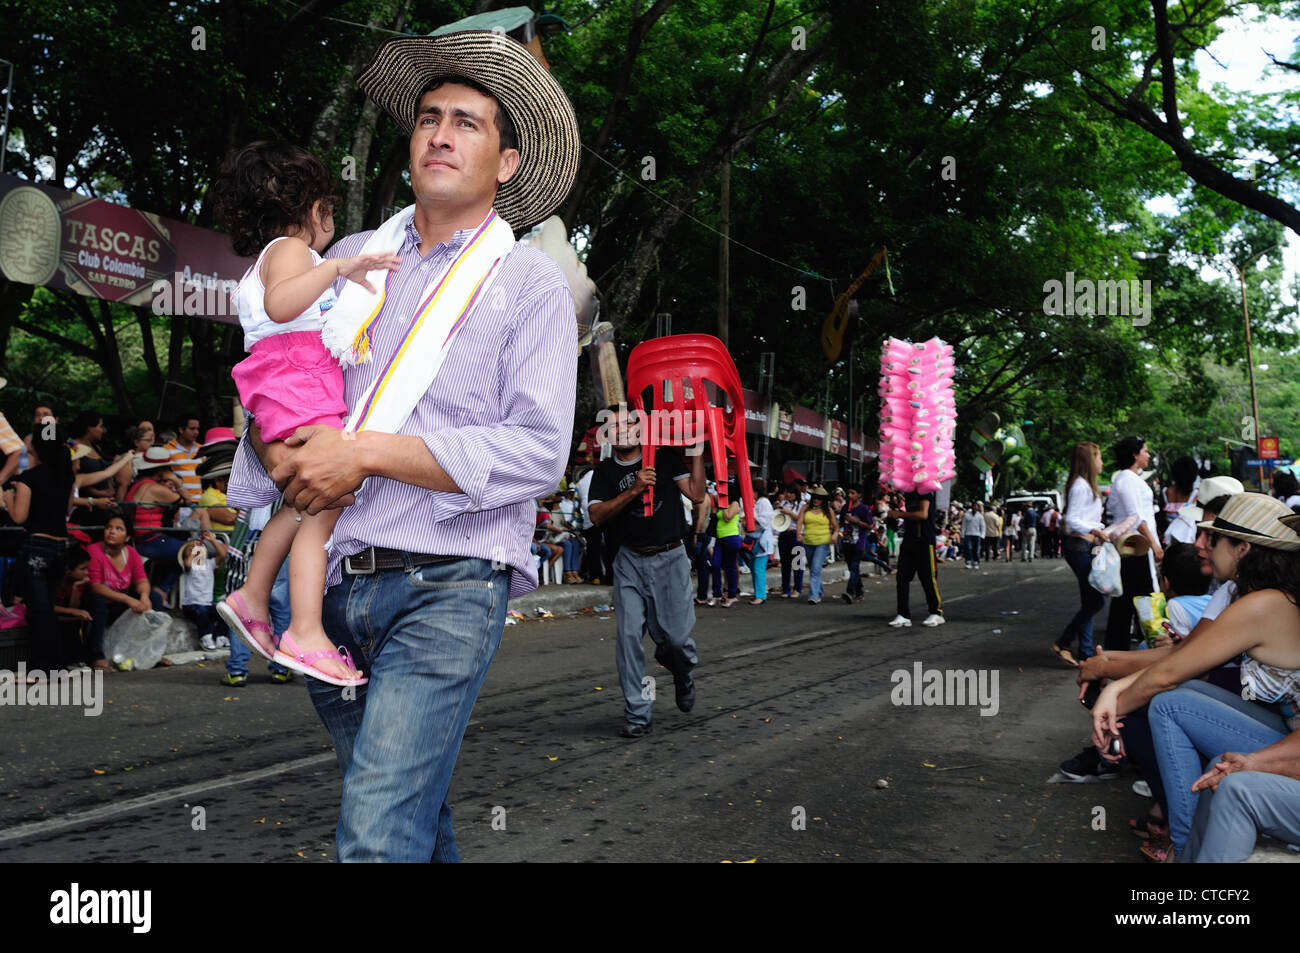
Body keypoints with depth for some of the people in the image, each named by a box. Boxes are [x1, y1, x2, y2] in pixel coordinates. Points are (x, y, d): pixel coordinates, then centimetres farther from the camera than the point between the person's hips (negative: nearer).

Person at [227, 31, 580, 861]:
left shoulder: (530, 284, 0)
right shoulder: (351, 258, 14)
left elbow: (538, 453, -11)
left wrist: (365, 452, -15)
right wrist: (284, 455, -7)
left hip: (447, 585, -5)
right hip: (331, 580, 5)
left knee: (378, 832, -15)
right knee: (416, 808, 17)